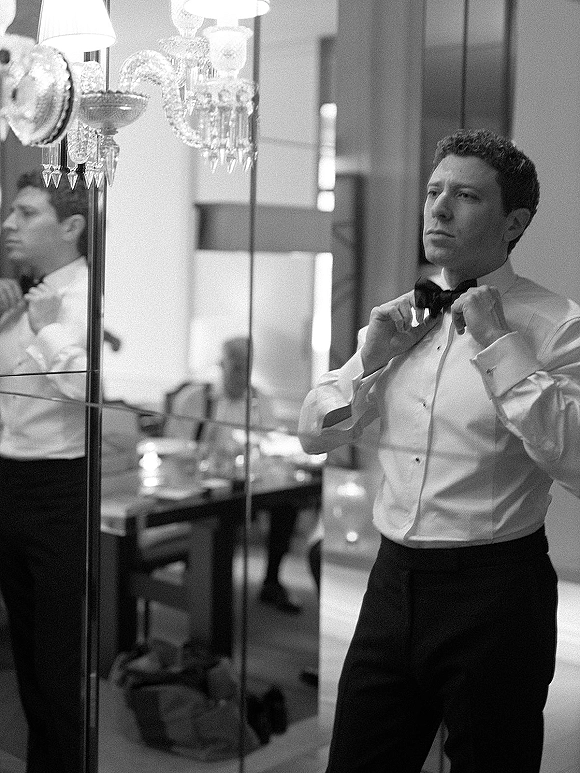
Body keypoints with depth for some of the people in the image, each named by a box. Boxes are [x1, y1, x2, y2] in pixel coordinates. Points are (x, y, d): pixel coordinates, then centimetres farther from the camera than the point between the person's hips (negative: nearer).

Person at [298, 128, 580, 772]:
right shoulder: (399, 319, 8)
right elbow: (314, 436, 13)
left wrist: (499, 344, -21)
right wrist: (370, 359, -3)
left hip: (494, 591, -5)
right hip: (394, 577, 5)